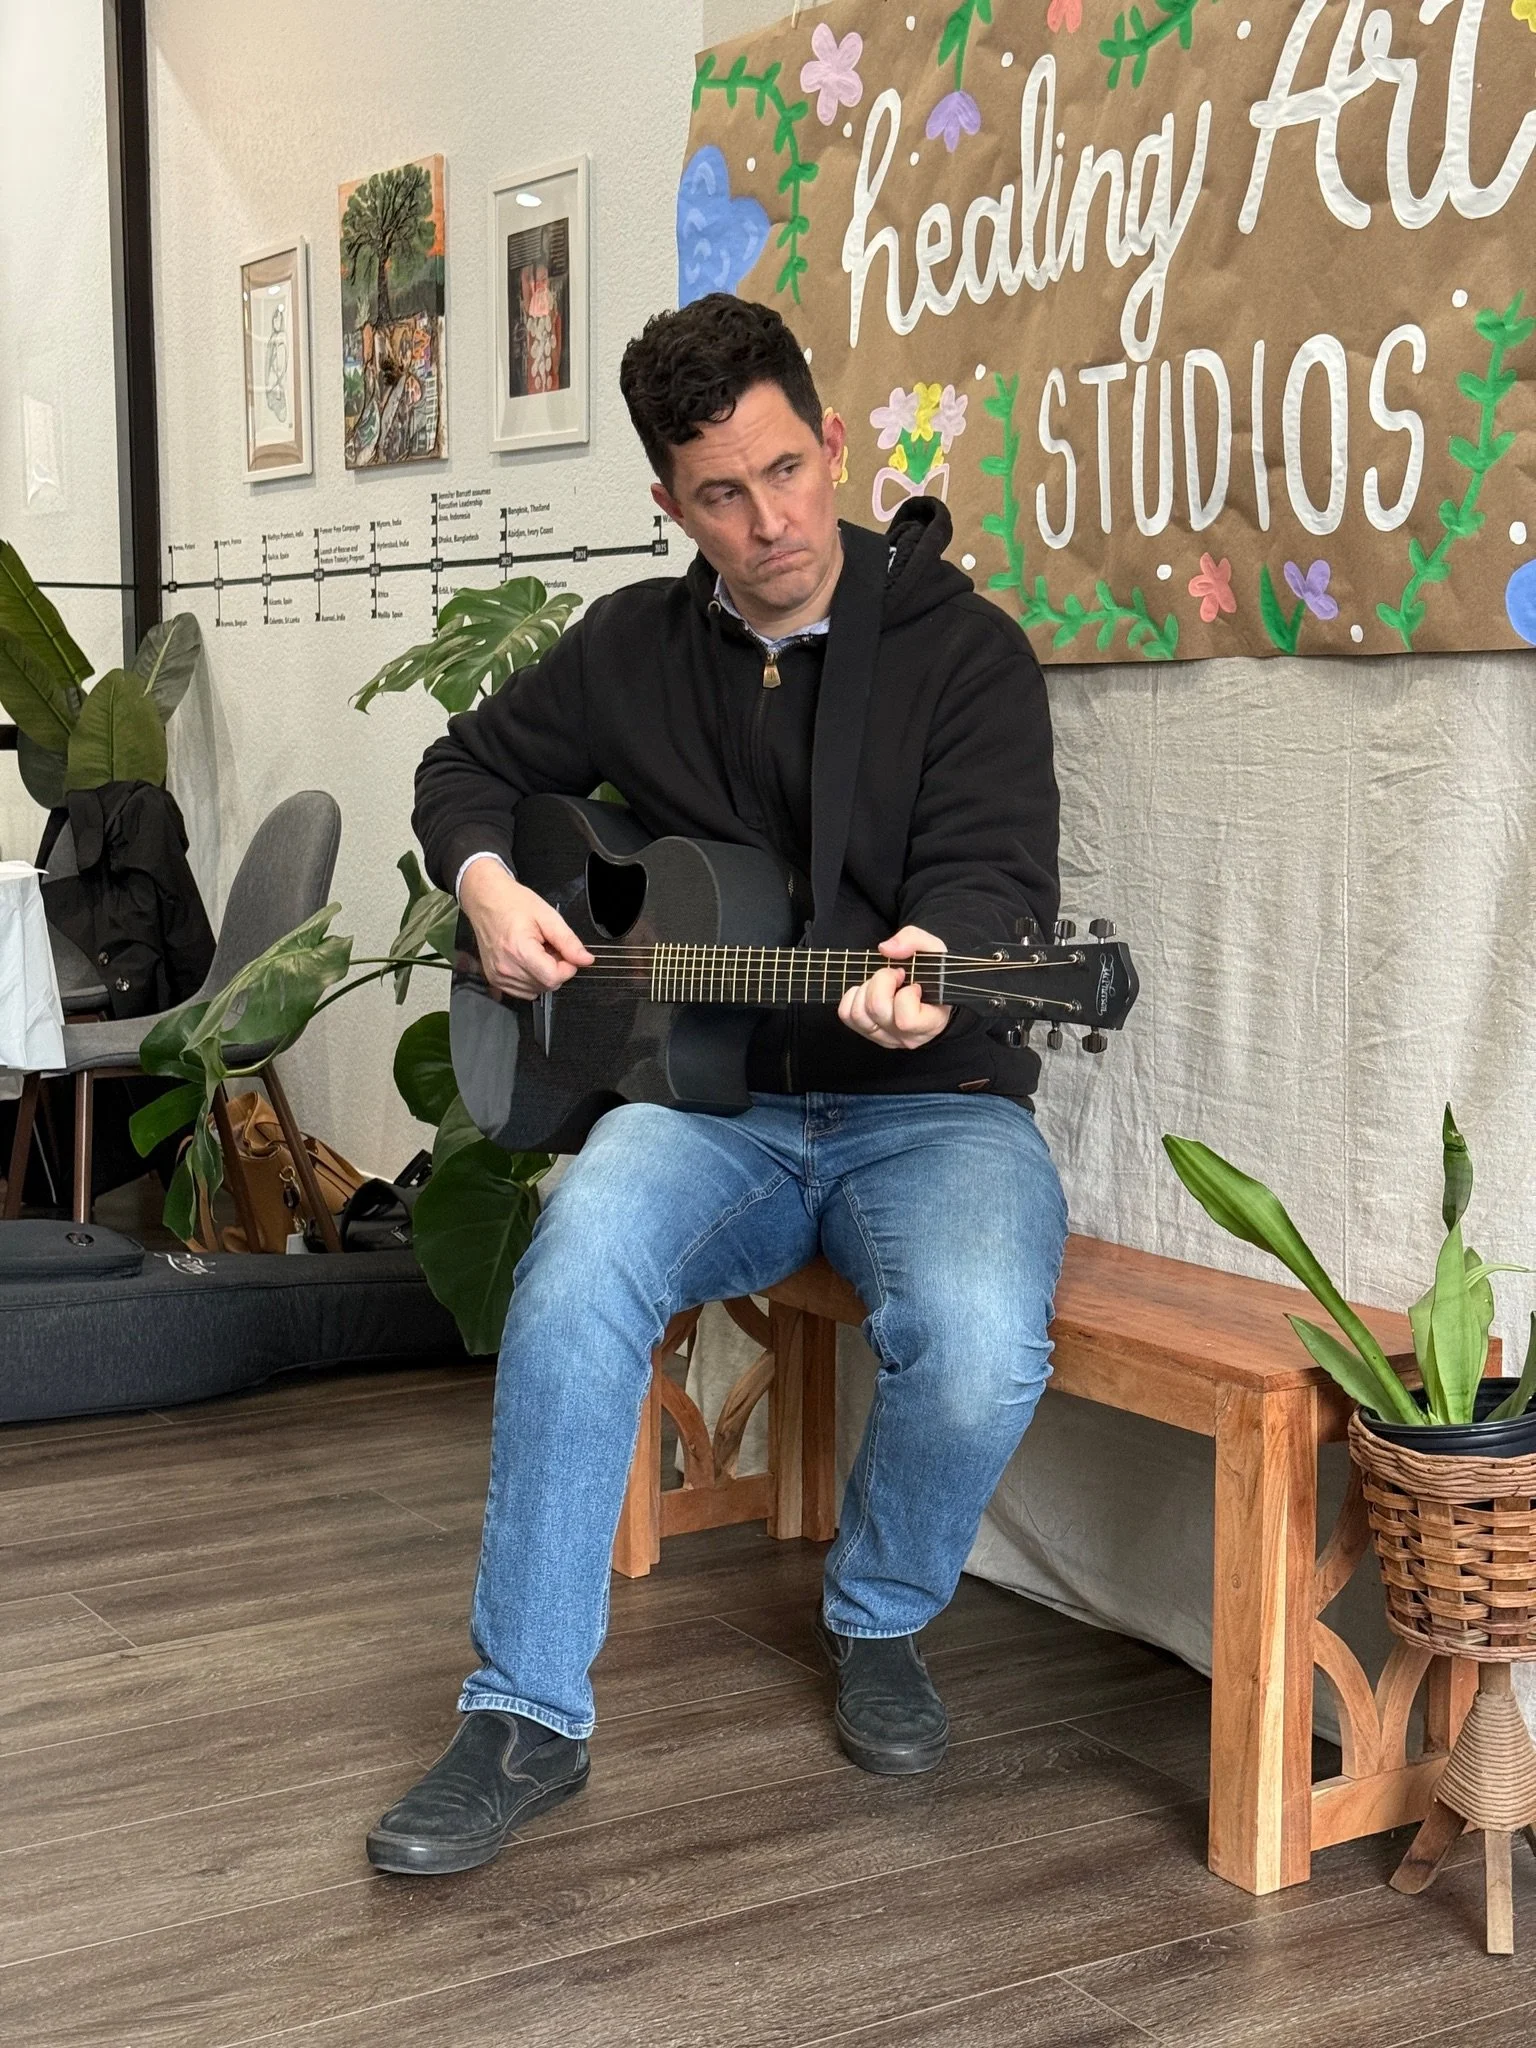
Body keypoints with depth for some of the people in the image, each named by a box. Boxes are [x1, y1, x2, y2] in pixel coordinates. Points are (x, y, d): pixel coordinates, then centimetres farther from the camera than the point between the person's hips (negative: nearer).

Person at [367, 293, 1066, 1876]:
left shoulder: (962, 648, -2)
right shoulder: (633, 646, 10)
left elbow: (996, 871, -13)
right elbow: (469, 767, 23)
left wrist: (933, 953, -37)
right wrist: (488, 884, 2)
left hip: (928, 1105, -2)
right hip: (708, 1094, 2)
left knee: (977, 1346, -32)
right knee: (578, 1275, -31)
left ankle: (880, 1621, 3)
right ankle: (527, 1719, -17)